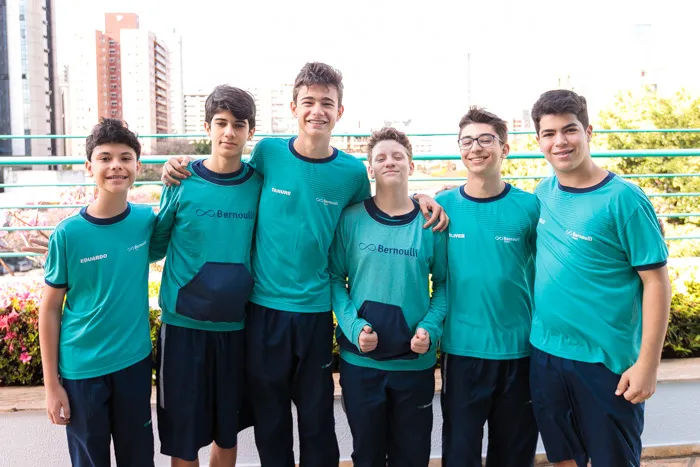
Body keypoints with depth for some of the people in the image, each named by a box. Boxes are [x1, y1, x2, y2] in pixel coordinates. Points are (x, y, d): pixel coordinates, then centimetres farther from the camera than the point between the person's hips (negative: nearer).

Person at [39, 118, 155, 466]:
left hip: (135, 361, 2)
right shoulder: (68, 234, -12)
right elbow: (50, 309, -5)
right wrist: (51, 383, -4)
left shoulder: (147, 220, -7)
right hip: (81, 369, -2)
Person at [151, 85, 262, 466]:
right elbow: (155, 245, 2)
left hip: (235, 325, 2)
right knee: (182, 430, 9)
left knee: (227, 427, 17)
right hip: (183, 323, -2)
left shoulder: (259, 184, -2)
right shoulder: (183, 182, -6)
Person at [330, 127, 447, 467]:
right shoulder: (351, 218, -4)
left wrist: (430, 328, -13)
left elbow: (443, 283, 2)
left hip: (415, 361, 1)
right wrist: (353, 326, -16)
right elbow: (334, 278, -3)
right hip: (360, 359, 0)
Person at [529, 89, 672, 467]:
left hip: (607, 362, -4)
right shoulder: (544, 193, 3)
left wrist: (647, 364, -15)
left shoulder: (623, 199, -13)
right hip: (545, 354, 5)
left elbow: (656, 282, -11)